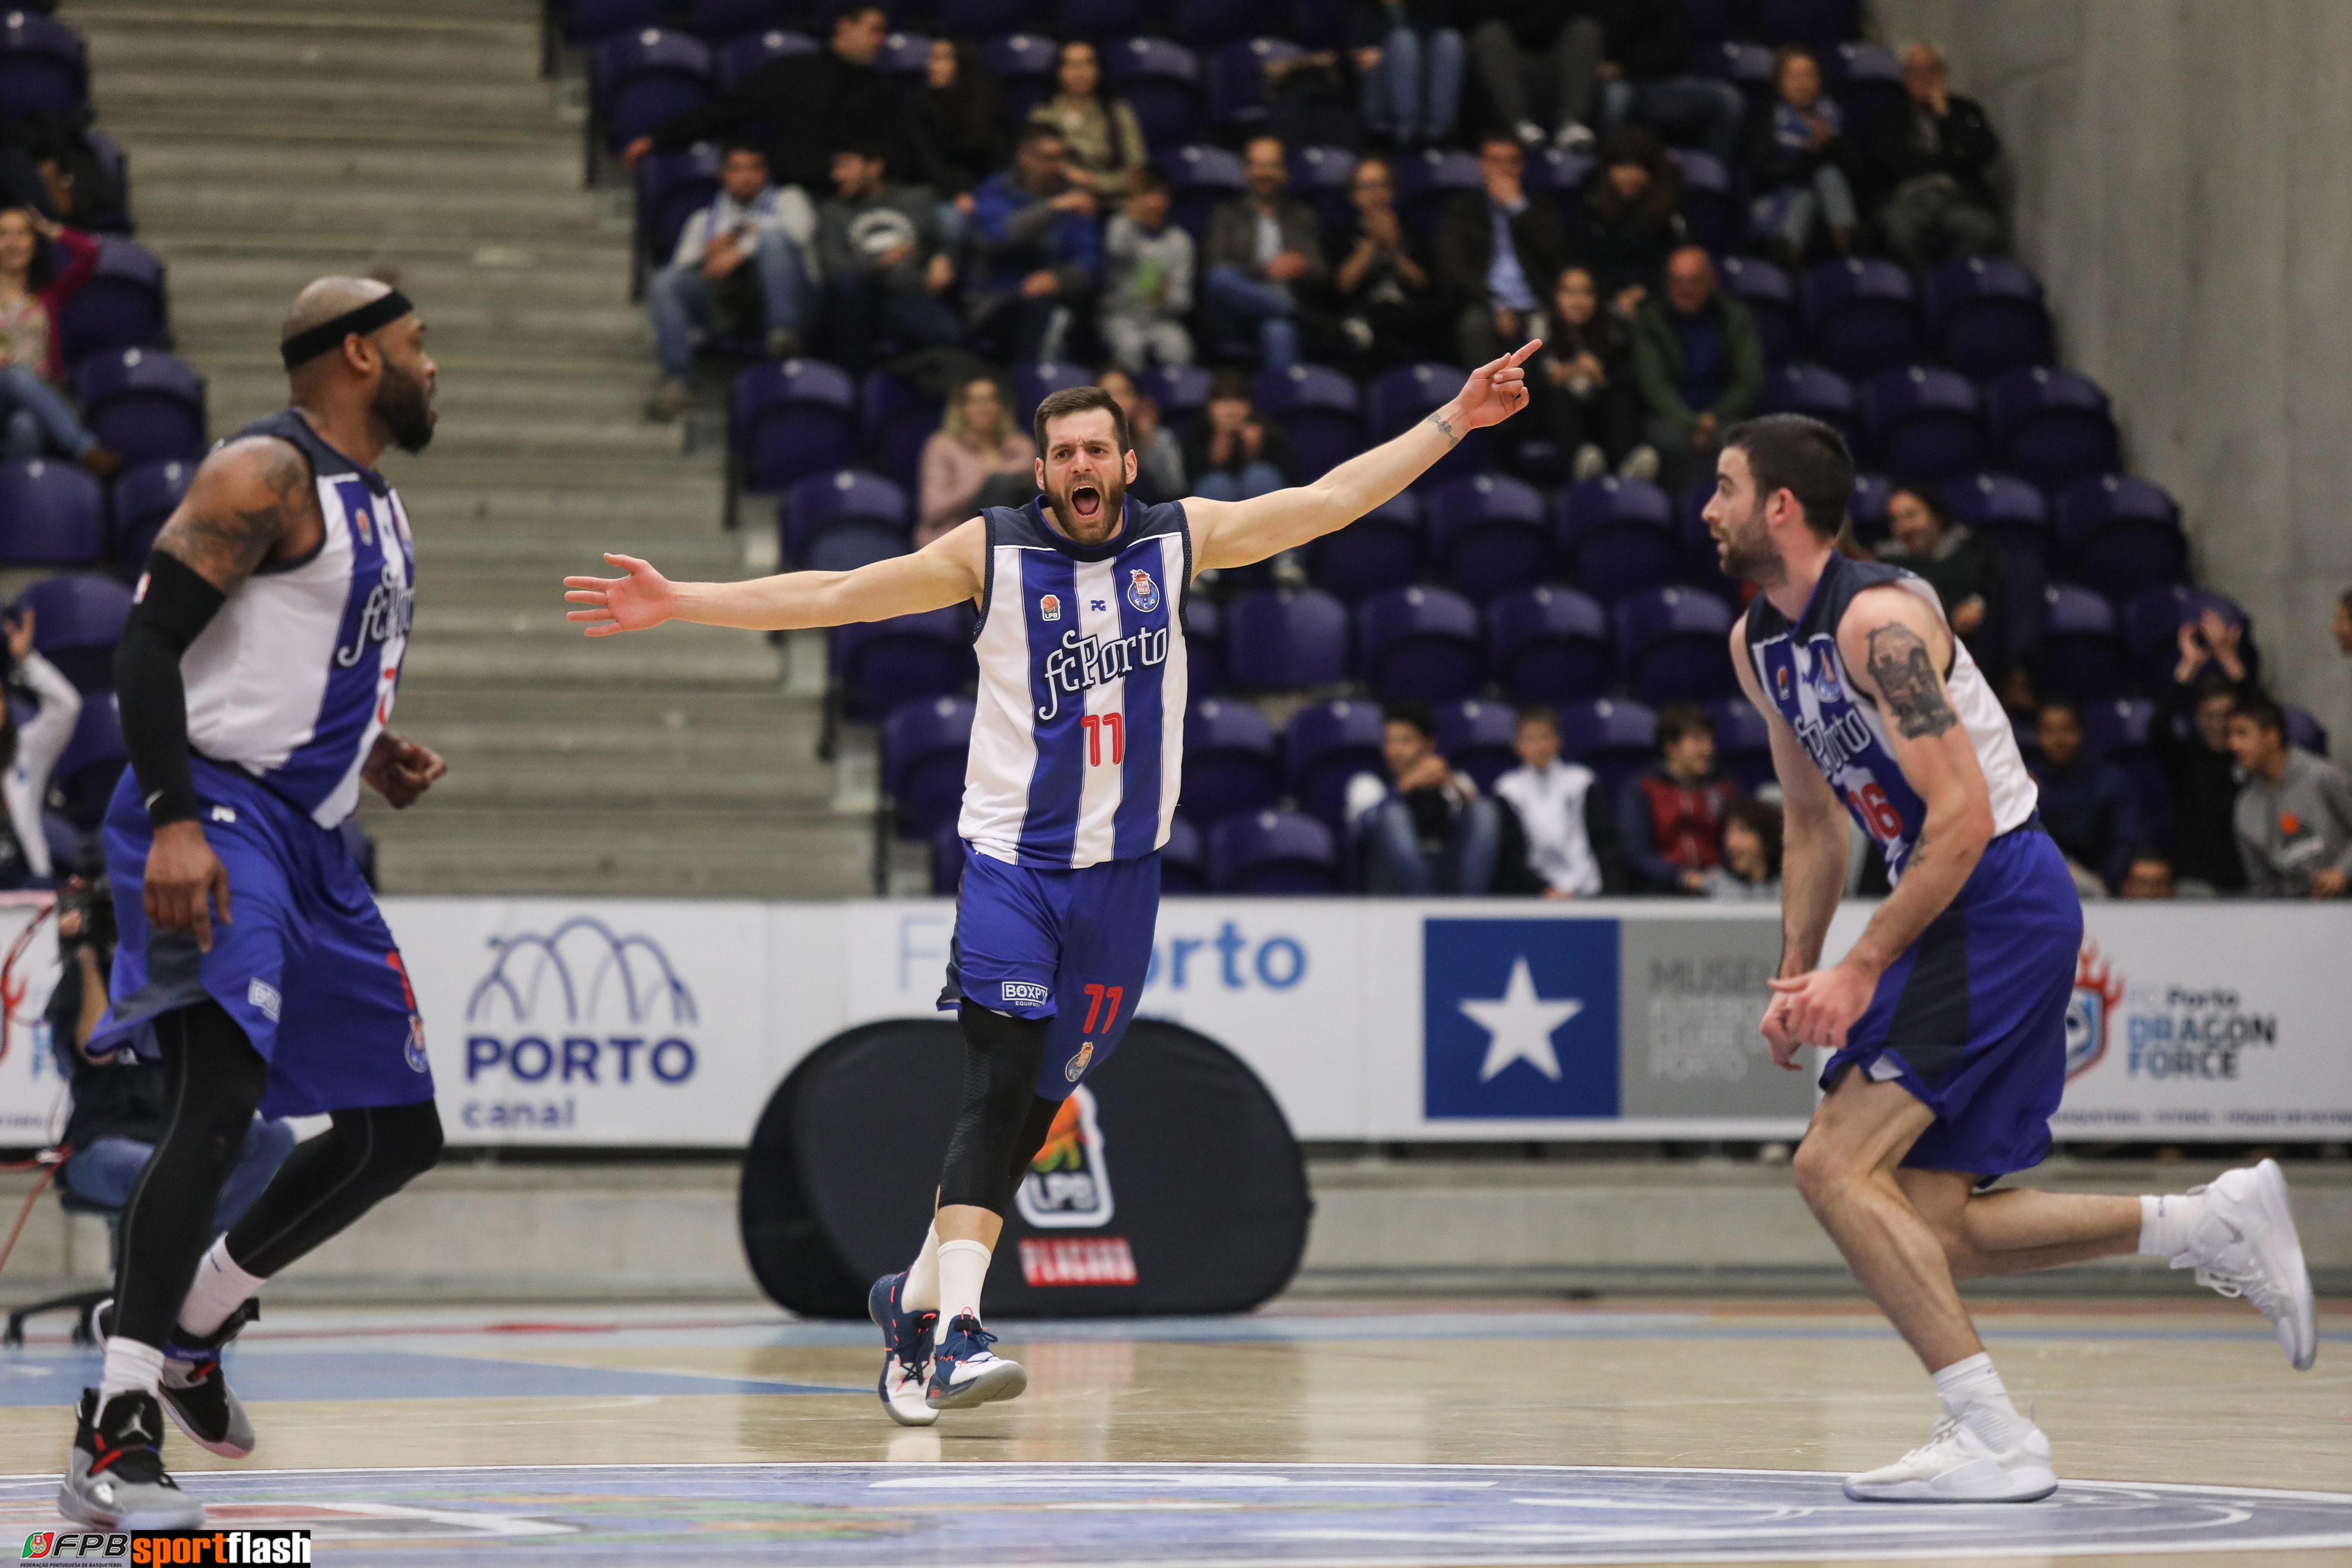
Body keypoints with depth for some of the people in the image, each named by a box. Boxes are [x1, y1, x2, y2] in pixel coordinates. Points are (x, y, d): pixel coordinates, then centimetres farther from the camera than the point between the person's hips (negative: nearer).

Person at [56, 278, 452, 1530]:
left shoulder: (373, 500, 19)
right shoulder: (265, 476, -10)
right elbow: (147, 641, -18)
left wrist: (369, 756, 11)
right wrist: (176, 821, -28)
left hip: (306, 838, 10)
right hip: (218, 817, -10)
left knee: (398, 1132, 13)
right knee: (220, 1094, -26)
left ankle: (194, 1316, 30)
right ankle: (113, 1434, -29)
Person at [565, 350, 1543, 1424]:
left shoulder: (1181, 539, 6)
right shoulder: (994, 552, -1)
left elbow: (1332, 499, 10)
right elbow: (834, 596, 1)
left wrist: (1454, 420, 8)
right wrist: (678, 604, -4)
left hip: (1121, 873, 3)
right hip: (1011, 862, -3)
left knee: (1036, 1109, 6)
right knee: (999, 1087, -18)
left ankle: (915, 1296, 23)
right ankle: (958, 1333, -26)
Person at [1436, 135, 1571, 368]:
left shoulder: (1539, 209, 22)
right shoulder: (1461, 208, 17)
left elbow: (1557, 257, 3)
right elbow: (1453, 268, 3)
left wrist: (1518, 206, 3)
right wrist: (1495, 306, -13)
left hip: (1535, 311, 1)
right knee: (1476, 323, -37)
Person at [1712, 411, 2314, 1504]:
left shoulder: (1877, 620, -19)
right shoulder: (1759, 644, 11)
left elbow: (1961, 819, -23)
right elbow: (1813, 823, 21)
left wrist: (1862, 971, -23)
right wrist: (1797, 980, 10)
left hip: (2001, 897, -10)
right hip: (1955, 912, 10)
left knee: (1835, 1166, -18)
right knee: (1929, 1224, 8)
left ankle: (1991, 1438, -17)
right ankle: (2210, 1225, 15)